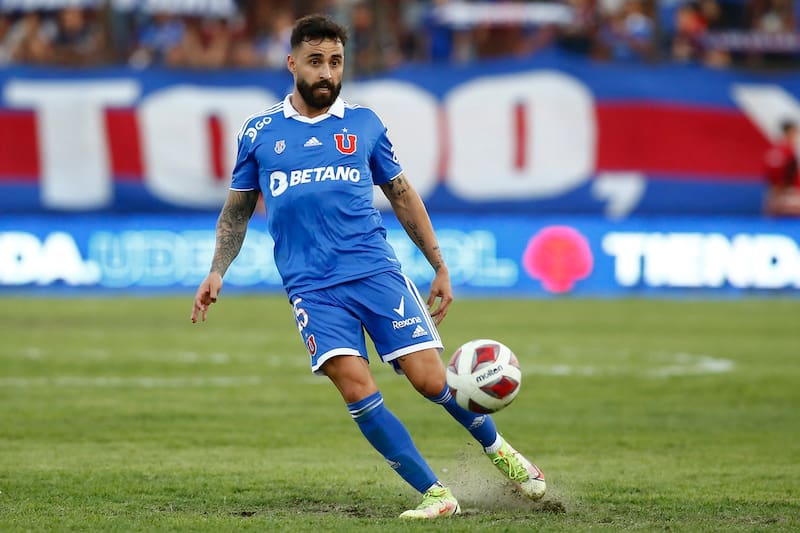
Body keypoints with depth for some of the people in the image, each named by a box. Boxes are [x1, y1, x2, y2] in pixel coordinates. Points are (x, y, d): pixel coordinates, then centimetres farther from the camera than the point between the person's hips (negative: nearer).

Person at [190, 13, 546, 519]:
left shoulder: (364, 124, 10)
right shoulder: (259, 132, 9)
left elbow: (402, 195, 19)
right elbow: (237, 211, 19)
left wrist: (440, 268, 18)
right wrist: (217, 273, 5)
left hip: (376, 269, 0)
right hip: (311, 286, 0)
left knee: (432, 381, -8)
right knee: (358, 390, -18)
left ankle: (500, 450, 20)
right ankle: (436, 494, -9)